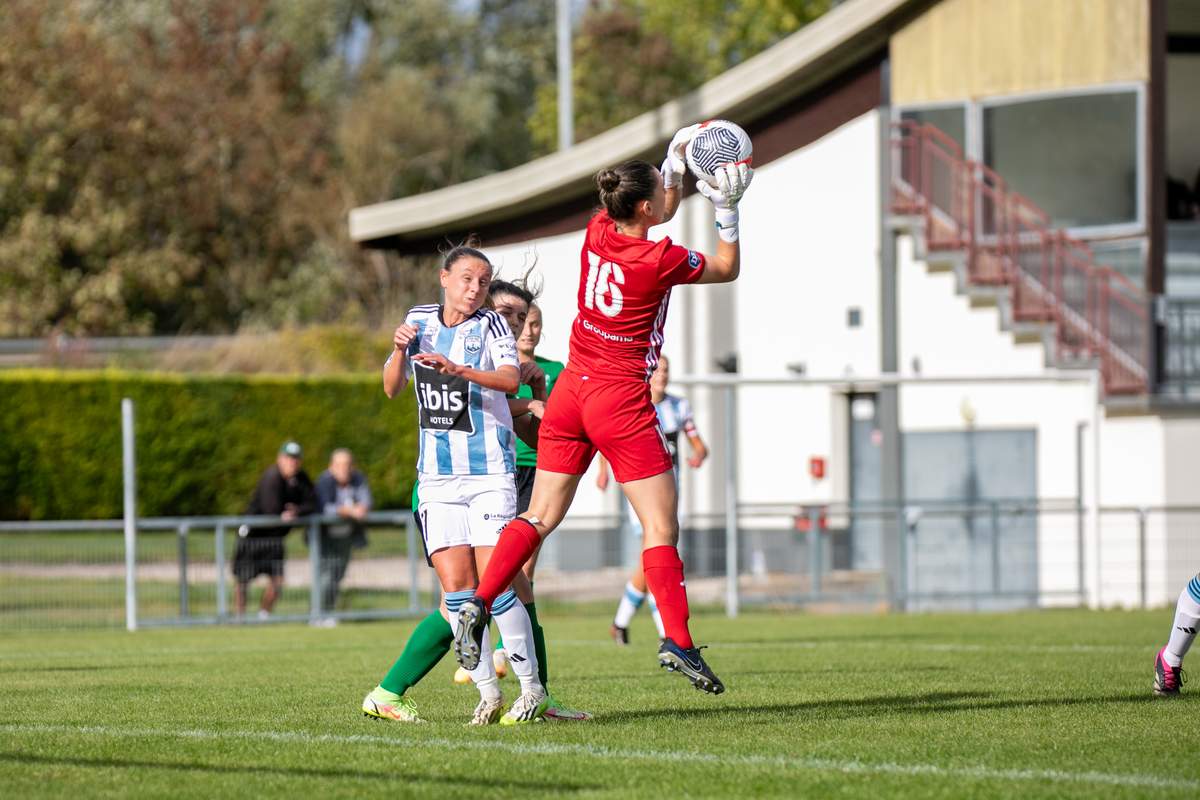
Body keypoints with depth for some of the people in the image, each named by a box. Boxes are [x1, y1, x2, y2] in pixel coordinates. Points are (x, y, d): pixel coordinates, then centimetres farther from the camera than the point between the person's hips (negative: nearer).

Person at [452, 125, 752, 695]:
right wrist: (727, 211, 2)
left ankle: (478, 605, -2)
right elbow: (727, 268, 2)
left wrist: (675, 165, 19)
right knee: (661, 526, -3)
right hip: (621, 400, -7)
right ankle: (678, 642, -9)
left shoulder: (599, 230, 2)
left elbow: (660, 213, 26)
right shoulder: (657, 260, -16)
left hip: (571, 390, 7)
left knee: (541, 517, 10)